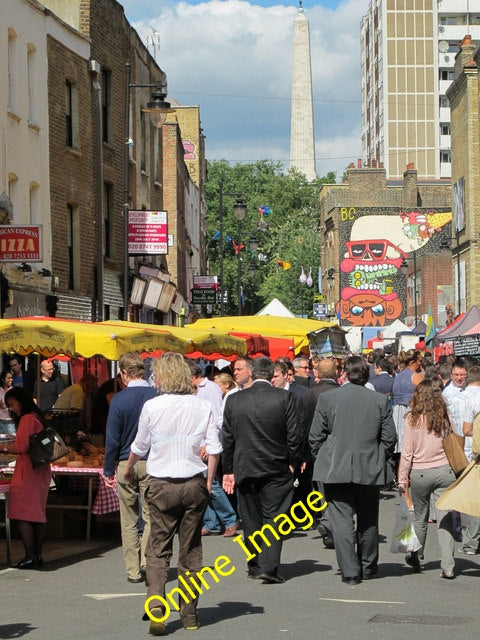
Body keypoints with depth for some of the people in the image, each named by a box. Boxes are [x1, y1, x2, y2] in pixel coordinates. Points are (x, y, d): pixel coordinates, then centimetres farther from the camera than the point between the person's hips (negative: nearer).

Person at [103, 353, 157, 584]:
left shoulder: (119, 399, -9)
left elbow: (112, 438, -5)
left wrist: (108, 470, 4)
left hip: (126, 464, -1)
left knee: (129, 521, 9)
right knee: (151, 516, 7)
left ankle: (133, 570, 12)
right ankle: (147, 561, -10)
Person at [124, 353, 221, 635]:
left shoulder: (152, 406, -6)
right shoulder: (203, 407, -2)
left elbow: (139, 447, 6)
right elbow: (214, 450, -2)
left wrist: (129, 469, 25)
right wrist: (208, 483, 11)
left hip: (162, 484, -2)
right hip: (195, 484, 2)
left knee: (158, 549, 5)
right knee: (191, 550, 11)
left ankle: (156, 604, -15)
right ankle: (190, 614, 16)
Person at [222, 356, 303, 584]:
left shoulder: (233, 400, -1)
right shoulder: (284, 398, -8)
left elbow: (227, 438, 4)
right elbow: (294, 435, -6)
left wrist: (228, 470, 12)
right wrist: (294, 463, 7)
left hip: (245, 469, 2)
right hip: (277, 469, -2)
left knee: (251, 519, 13)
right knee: (274, 518, 1)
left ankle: (254, 565, 20)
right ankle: (269, 567, -9)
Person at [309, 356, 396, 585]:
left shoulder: (327, 398, -4)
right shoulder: (380, 400, -1)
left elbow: (315, 436, -2)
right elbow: (390, 438, 2)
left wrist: (322, 459, 13)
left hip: (336, 469, -2)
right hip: (370, 470, 2)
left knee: (342, 521, 1)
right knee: (368, 521, 15)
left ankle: (350, 571, -1)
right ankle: (367, 567, 26)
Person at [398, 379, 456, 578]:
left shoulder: (412, 419, -8)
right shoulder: (445, 418, 0)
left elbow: (407, 452, -6)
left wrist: (402, 479, 0)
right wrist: (455, 471, 17)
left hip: (420, 473, -1)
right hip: (445, 471, 2)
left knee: (420, 518, 14)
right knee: (445, 518, 1)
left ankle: (416, 558, 31)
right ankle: (448, 567, -5)